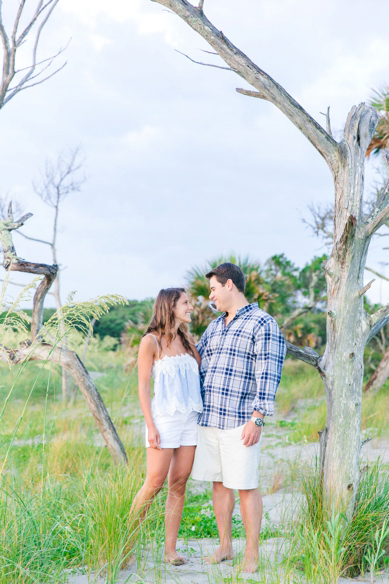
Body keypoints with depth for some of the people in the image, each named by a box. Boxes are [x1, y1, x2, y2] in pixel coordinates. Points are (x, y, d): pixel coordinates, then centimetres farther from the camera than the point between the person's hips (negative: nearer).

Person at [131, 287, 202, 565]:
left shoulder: (188, 340, 14)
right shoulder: (151, 341, -3)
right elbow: (143, 386, -6)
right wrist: (150, 426, -11)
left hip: (191, 419, 5)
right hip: (164, 419, -5)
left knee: (179, 484, 4)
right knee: (154, 484, -7)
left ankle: (171, 549, 9)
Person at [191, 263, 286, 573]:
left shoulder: (263, 324, -9)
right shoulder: (215, 327, 15)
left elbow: (268, 375, -15)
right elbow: (195, 366, 24)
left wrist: (257, 420, -19)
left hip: (240, 422, -7)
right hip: (209, 419, 7)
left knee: (246, 486, -1)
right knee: (219, 484, 12)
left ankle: (252, 553, 10)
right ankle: (225, 546, 24)